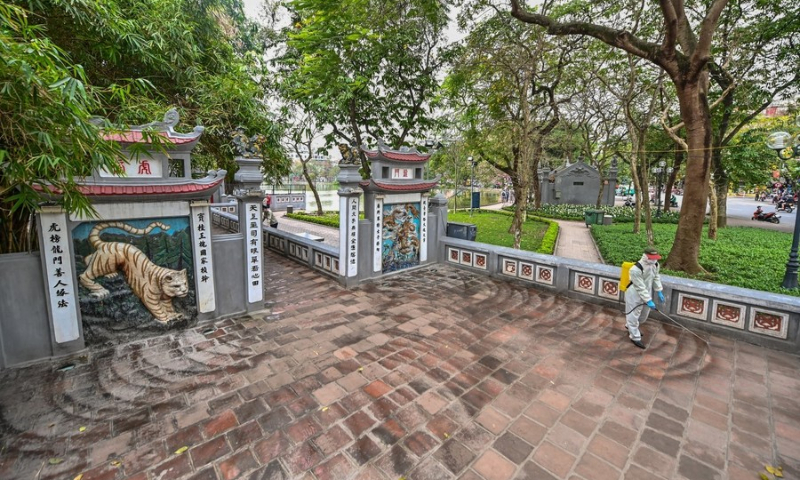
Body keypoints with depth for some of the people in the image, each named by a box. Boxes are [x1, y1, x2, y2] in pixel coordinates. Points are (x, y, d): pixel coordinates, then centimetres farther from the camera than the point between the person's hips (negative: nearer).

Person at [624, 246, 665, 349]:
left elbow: (656, 277, 11)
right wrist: (649, 301, -23)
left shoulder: (655, 264, -8)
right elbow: (640, 288, -26)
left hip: (646, 294, 8)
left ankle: (630, 327, 50)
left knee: (644, 315, 25)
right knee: (633, 316, 5)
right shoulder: (636, 269, -32)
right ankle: (635, 337, 23)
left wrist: (659, 291, 11)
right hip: (634, 295, -8)